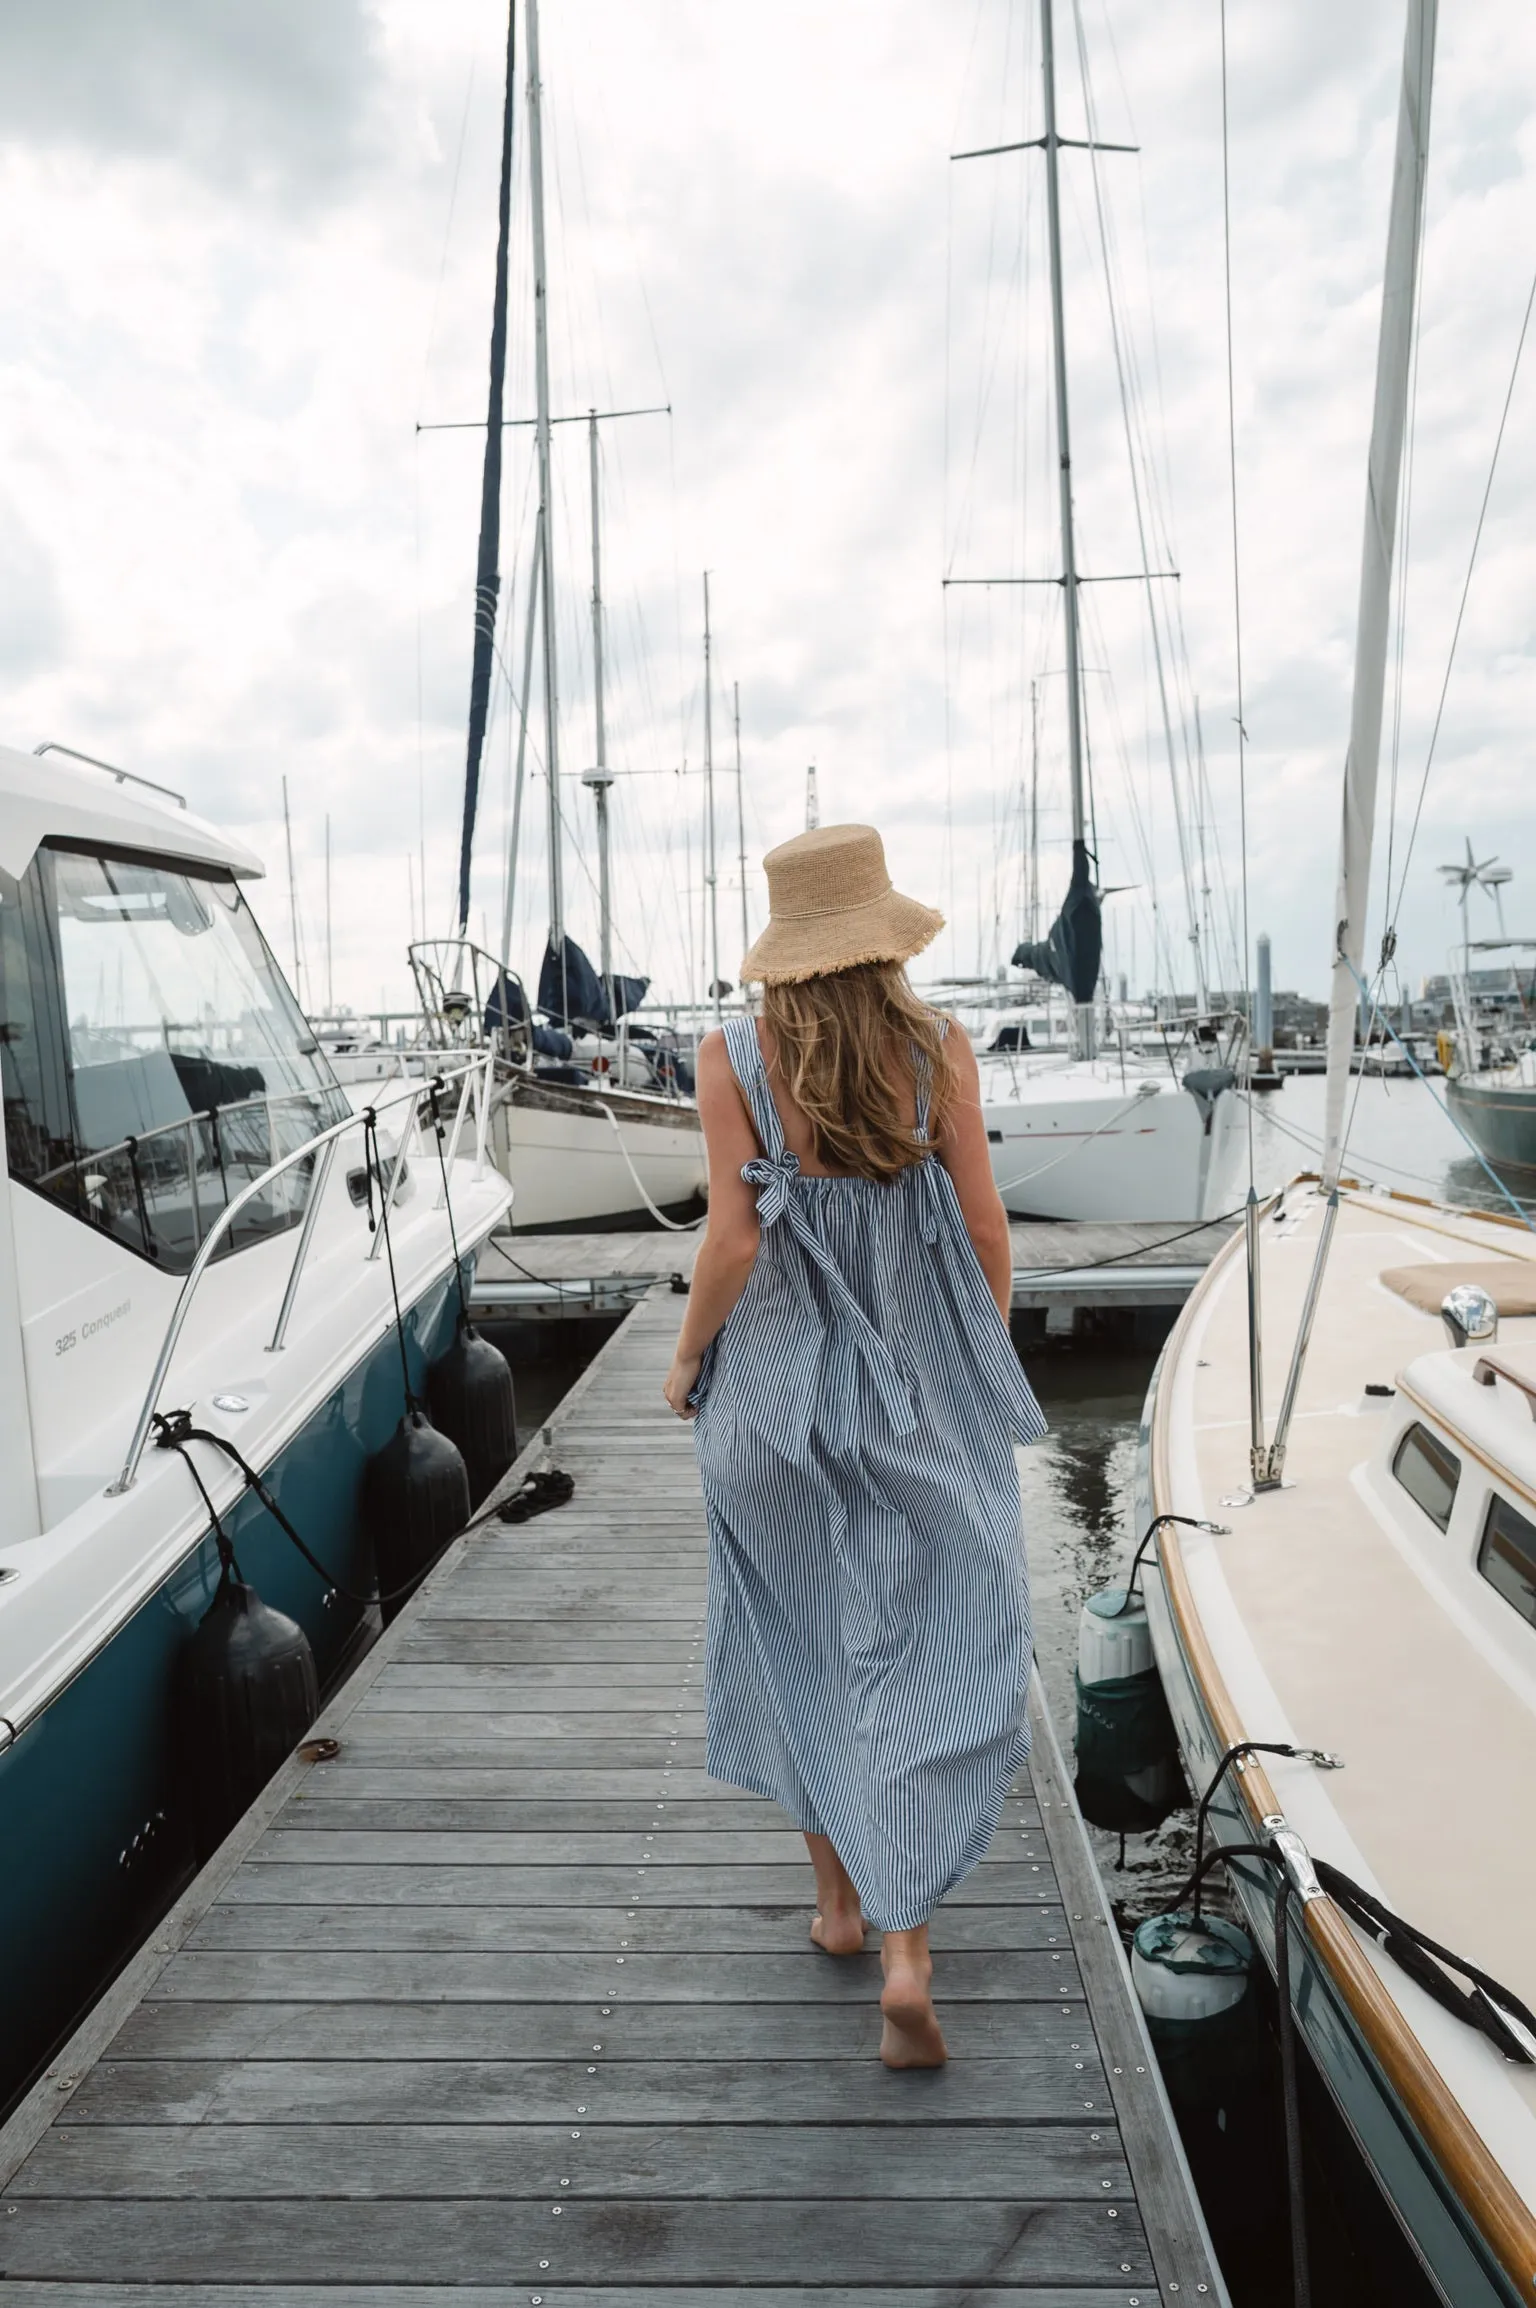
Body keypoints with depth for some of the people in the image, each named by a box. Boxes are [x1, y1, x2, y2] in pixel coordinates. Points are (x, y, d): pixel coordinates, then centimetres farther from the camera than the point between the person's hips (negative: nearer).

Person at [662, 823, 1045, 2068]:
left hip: (779, 1393, 0)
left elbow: (735, 1239, -14)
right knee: (931, 1660, 9)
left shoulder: (735, 1057, -11)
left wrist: (688, 1357, 3)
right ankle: (907, 1954, 5)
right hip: (920, 1394, 0)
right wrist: (986, 1359, 11)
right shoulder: (939, 1049, -7)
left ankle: (841, 1895, 35)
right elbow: (984, 1226, -4)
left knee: (806, 1648, 19)